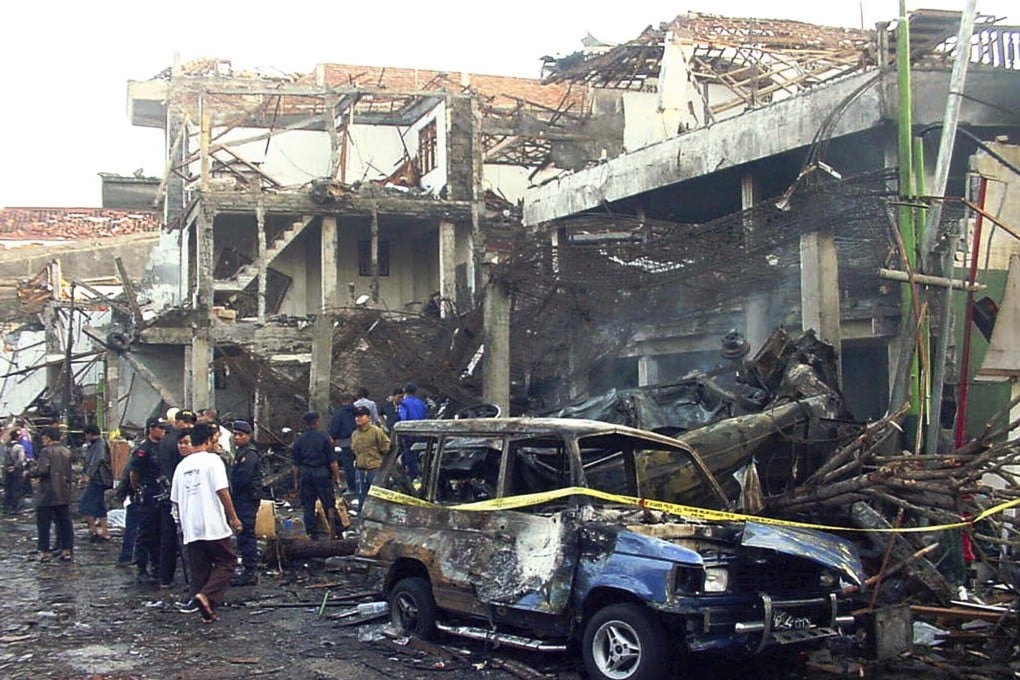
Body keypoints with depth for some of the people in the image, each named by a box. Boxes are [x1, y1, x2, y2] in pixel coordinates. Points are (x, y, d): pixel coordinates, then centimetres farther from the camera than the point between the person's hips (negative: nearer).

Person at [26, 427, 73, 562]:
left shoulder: (46, 452, -13)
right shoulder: (66, 452, 10)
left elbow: (41, 470, -22)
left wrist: (28, 473, -4)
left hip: (48, 494, -6)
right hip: (64, 494, 6)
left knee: (43, 523, 3)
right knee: (64, 522, 9)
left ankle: (44, 550, 3)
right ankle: (67, 550, 7)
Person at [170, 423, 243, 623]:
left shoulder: (182, 465, 12)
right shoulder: (212, 460, -6)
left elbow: (175, 499, 16)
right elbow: (222, 491, -13)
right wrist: (234, 517, -8)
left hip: (190, 528, 6)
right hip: (214, 525, -6)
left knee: (199, 569, 11)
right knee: (227, 561, 5)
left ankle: (207, 612, 10)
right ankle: (207, 595, -14)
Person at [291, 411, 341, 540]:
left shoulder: (298, 440, 3)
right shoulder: (324, 438, -4)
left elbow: (295, 464, 5)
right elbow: (332, 461, -5)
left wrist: (296, 481, 11)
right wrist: (337, 476, 2)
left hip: (305, 474, 2)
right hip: (322, 472, -2)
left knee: (308, 506, 7)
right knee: (328, 503, 5)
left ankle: (314, 534, 9)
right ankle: (335, 528, 1)